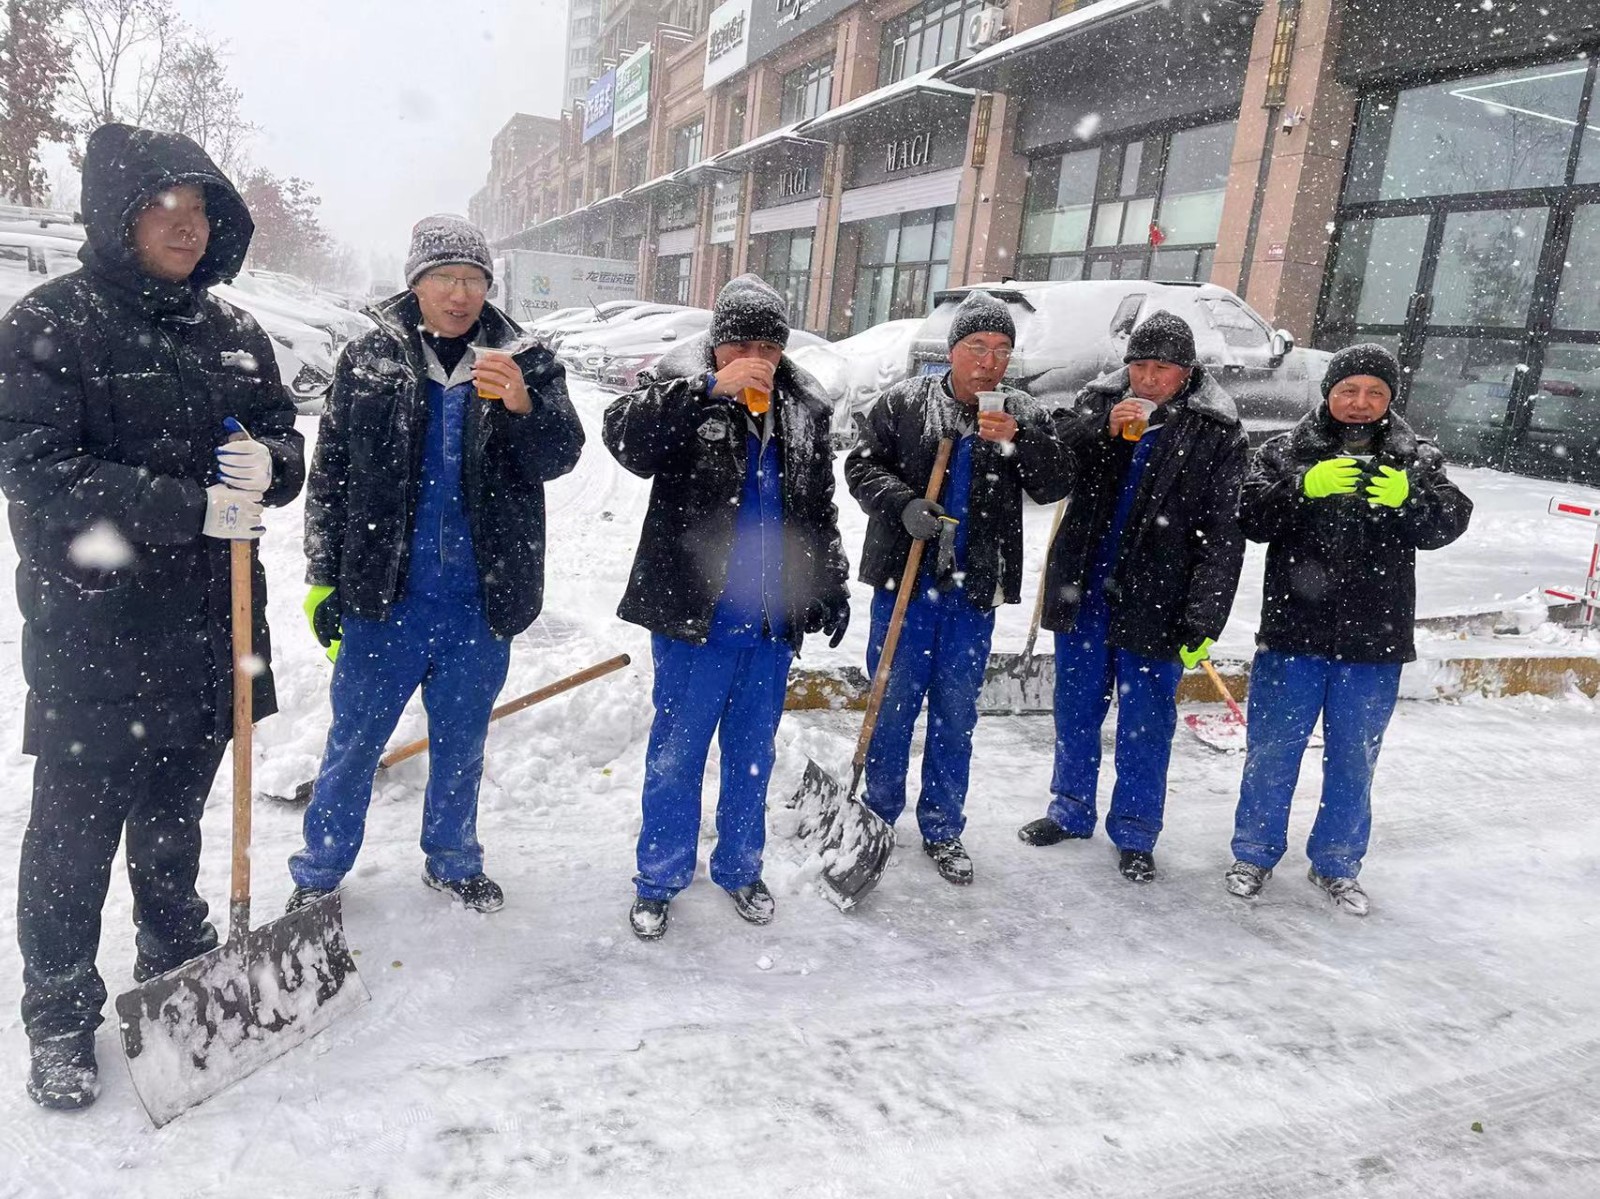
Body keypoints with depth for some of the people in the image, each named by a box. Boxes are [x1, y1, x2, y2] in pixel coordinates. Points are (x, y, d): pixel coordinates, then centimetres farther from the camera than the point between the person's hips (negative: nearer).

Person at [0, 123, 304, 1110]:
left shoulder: (233, 333, 9)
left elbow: (286, 444, 10)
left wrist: (266, 462, -14)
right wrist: (192, 507, -24)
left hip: (208, 625, 5)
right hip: (92, 632, -5)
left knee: (173, 815, 21)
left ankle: (179, 966, 40)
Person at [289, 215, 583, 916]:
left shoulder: (525, 363, 1)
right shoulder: (370, 359, 0)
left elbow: (558, 458, -9)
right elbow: (329, 475, 3)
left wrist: (522, 405, -29)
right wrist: (323, 578, 2)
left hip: (481, 600, 1)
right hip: (383, 594, -1)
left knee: (461, 742, 17)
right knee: (354, 741, 11)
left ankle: (452, 859, 37)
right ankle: (319, 872, 29)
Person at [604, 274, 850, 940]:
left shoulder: (804, 410, 7)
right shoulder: (683, 394, -7)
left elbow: (819, 509, 16)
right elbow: (622, 430, -28)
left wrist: (832, 585, 16)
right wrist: (714, 388, -31)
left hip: (774, 624, 4)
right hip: (694, 617, -4)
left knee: (752, 753, 17)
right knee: (676, 753, 8)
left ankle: (739, 867, 36)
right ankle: (658, 879, 26)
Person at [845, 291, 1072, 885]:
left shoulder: (1023, 416, 7)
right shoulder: (904, 402, 1)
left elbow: (1056, 485, -1)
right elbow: (862, 466, -1)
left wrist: (1019, 441, -18)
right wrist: (904, 504, -18)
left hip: (973, 590, 2)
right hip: (905, 578, -2)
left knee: (956, 712, 11)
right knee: (893, 702, 8)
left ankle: (943, 829, 25)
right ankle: (877, 814, 26)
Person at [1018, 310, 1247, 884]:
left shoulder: (1217, 433, -7)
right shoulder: (1099, 402, 2)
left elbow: (1223, 534, -9)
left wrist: (1204, 619, -15)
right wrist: (1103, 428, -20)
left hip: (1154, 602, -3)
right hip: (1082, 589, 3)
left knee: (1146, 721, 7)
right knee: (1076, 707, 15)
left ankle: (1135, 833, 23)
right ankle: (1070, 809, 33)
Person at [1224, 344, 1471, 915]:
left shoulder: (1416, 459, 6)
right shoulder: (1287, 451, 2)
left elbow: (1449, 524, -6)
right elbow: (1252, 518, -8)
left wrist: (1408, 498, -27)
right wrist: (1304, 487, -25)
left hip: (1374, 639, 2)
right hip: (1292, 632, -1)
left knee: (1354, 758, 13)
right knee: (1273, 748, 8)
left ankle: (1337, 863, 30)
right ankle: (1255, 852, 25)